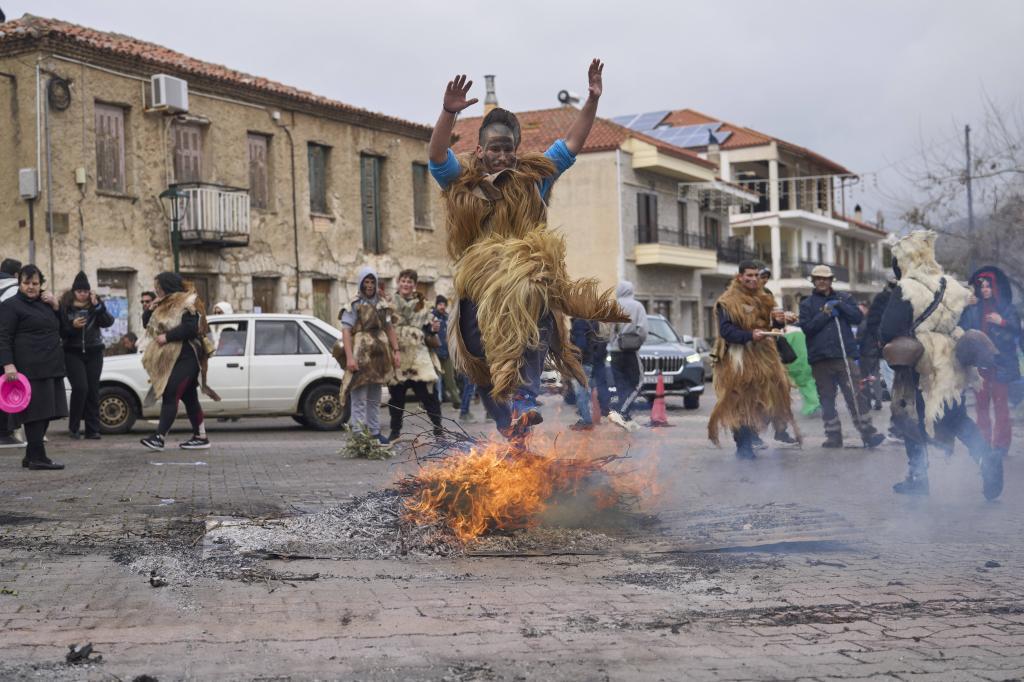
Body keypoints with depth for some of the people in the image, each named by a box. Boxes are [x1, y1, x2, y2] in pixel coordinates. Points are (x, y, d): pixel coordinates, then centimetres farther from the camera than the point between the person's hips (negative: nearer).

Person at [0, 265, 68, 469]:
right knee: (36, 410, -9)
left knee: (47, 411, 8)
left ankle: (31, 456, 15)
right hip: (30, 368, -8)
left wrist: (56, 306, 8)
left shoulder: (45, 303, 19)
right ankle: (37, 457, -8)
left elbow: (60, 329, 24)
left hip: (51, 367, 8)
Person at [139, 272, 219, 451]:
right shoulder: (164, 305, 17)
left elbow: (189, 328, -21)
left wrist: (167, 337, -20)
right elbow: (147, 323, 20)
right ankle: (200, 437, 14)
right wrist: (151, 309, 1)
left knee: (170, 396, -15)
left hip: (185, 358, -9)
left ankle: (159, 437, -20)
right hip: (169, 358, 9)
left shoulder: (188, 303, -9)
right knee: (189, 398, 10)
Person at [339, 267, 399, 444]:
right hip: (360, 357, -6)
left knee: (375, 399, 14)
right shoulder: (354, 305, -6)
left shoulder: (382, 304, 13)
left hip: (379, 357, 6)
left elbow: (389, 328, 18)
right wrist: (349, 357, -22)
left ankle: (374, 433, 23)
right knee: (359, 399, -6)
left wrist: (396, 351, 8)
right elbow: (345, 331, -13)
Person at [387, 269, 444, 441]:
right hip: (396, 355, 0)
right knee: (396, 395, 5)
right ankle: (395, 430, 16)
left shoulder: (422, 305, 12)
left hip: (418, 355, 1)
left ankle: (438, 427, 2)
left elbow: (427, 329, 14)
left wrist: (434, 329, -8)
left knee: (427, 391, -6)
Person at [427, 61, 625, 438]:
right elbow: (437, 156, -8)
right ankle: (512, 423, 2)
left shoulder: (533, 178, 16)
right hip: (481, 289, 0)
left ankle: (521, 408, -37)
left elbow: (570, 145, 16)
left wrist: (592, 101, 7)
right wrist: (448, 114, -25)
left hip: (528, 286, 0)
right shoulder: (464, 183, 9)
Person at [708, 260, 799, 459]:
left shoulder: (764, 299, 16)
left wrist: (779, 321, -3)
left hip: (763, 355, 6)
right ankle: (743, 447, -2)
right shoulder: (727, 302, -4)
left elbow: (771, 327, 21)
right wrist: (749, 335, -25)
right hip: (738, 358, -6)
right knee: (741, 403, -8)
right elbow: (726, 331, -13)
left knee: (767, 399, 1)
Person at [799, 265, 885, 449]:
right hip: (820, 358, 1)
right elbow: (807, 327, -4)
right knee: (827, 399, 6)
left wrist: (839, 305, -9)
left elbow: (858, 317, 0)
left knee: (856, 395, -8)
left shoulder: (844, 298, 13)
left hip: (845, 354, -1)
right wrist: (826, 314, -9)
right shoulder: (807, 304, 10)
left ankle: (868, 433, -6)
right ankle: (833, 436, 14)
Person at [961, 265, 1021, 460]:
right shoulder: (973, 309, 8)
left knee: (1000, 404, -4)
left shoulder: (1005, 307, 4)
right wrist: (967, 308, -9)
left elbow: (1017, 331, 1)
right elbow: (962, 329, -2)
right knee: (981, 404, 5)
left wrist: (1002, 322, -14)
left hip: (1000, 363, -2)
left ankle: (1000, 444, -1)